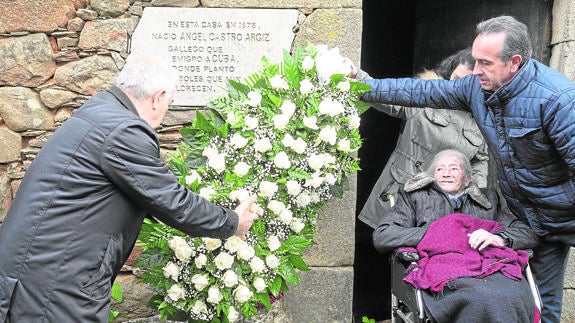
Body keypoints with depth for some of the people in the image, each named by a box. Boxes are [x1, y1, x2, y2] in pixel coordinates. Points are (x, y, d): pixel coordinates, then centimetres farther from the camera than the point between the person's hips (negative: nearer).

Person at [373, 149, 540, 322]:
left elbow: (530, 233, 24)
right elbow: (381, 237, 12)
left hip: (494, 266, 3)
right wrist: (434, 233, 2)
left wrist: (499, 238, 1)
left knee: (514, 296, -35)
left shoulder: (487, 199, 33)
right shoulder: (415, 196, 26)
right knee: (483, 300, -37)